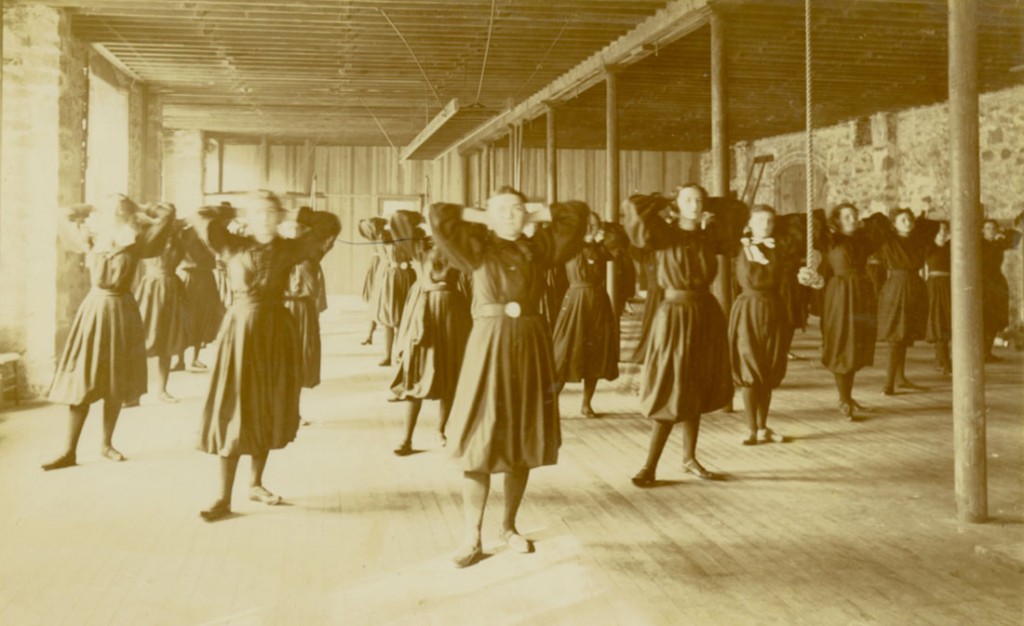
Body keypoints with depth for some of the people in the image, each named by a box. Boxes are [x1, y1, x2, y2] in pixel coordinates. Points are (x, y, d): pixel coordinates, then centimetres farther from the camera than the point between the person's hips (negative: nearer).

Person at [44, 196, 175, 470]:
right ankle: (70, 451, 1)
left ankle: (107, 444, 20)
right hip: (94, 310, 0)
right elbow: (68, 215, 13)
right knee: (80, 383, -3)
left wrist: (136, 213, 5)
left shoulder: (135, 245, -6)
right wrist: (98, 212, 10)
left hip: (122, 312, 0)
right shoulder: (91, 241, -3)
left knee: (116, 385, 6)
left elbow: (167, 212, -4)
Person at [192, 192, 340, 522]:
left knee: (269, 411, 10)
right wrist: (234, 217, -5)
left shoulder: (288, 249, 0)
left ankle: (256, 484, 26)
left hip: (276, 331, 3)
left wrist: (297, 221, -9)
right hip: (241, 330, -3)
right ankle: (224, 498, 1)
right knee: (234, 412, -3)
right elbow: (199, 217, -11)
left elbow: (332, 224, -1)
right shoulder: (233, 246, -3)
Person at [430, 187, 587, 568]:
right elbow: (439, 217, -7)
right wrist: (483, 218, 4)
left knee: (523, 443, 8)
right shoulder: (478, 248, 4)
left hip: (531, 346, 3)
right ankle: (472, 537, 2)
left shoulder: (539, 248, 11)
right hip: (489, 347, -3)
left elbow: (577, 217, 11)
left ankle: (509, 526, 23)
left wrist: (535, 216, 12)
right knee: (480, 445, -5)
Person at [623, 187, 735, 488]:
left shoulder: (709, 237, 6)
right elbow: (634, 207, -21)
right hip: (675, 316, -5)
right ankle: (650, 466, 1)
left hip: (706, 316, 5)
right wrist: (666, 203, -6)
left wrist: (707, 222, 10)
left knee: (695, 391, 12)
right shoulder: (665, 235, -7)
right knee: (670, 392, -6)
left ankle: (689, 457, 24)